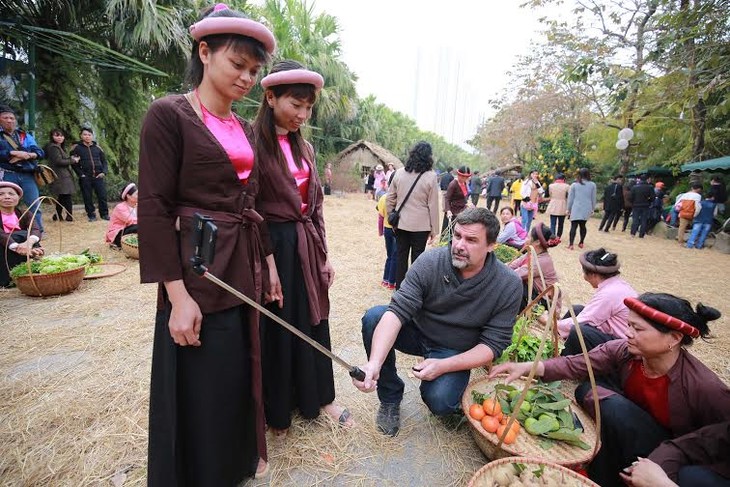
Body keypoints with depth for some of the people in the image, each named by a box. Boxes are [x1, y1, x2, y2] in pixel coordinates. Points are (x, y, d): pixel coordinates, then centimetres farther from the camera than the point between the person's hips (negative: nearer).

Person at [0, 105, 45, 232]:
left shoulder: (25, 135, 15)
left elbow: (40, 152, 5)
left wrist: (26, 155, -12)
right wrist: (13, 153, -13)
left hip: (27, 175, 1)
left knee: (35, 206, -2)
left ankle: (39, 232, 5)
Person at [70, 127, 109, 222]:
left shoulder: (97, 147, 11)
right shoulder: (76, 147, 3)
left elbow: (104, 161, 15)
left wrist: (103, 172, 1)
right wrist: (80, 174, -7)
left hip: (98, 176, 1)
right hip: (85, 177, -1)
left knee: (102, 195, -1)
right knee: (87, 198, 2)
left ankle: (104, 214, 11)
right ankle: (91, 215, 11)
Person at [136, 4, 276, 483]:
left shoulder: (246, 129, 13)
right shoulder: (168, 114, -8)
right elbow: (155, 209, -13)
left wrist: (268, 265, 13)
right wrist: (178, 296, -17)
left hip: (246, 268, 7)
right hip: (199, 271, -7)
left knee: (242, 375, 21)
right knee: (202, 388, 9)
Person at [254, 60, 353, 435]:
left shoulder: (304, 148, 11)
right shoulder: (253, 142, -11)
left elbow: (315, 204, 13)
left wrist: (323, 255, 11)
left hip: (306, 246, 7)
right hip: (272, 246, -6)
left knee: (312, 322, 17)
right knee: (276, 328, 9)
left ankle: (318, 396, 38)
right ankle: (277, 409, 33)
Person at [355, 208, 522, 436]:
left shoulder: (509, 286, -18)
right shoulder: (429, 263, -20)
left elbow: (493, 345, -14)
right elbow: (397, 311, -27)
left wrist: (443, 366, -26)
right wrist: (374, 363, -41)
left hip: (455, 352, -1)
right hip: (417, 332, 2)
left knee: (439, 402, -29)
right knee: (374, 316, -25)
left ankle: (451, 390, 12)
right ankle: (390, 396, -4)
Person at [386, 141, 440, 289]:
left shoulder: (399, 173, -2)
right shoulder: (431, 176, -10)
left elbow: (389, 199, 3)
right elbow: (433, 206, -8)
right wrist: (434, 229, 0)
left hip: (401, 223, 3)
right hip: (421, 226, -3)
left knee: (401, 256, 13)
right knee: (417, 258, 9)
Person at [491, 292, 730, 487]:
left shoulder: (706, 389, -28)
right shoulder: (624, 351, -18)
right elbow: (577, 364, -18)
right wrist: (529, 367, -32)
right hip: (631, 430, 5)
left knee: (614, 407, -30)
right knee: (588, 390, -21)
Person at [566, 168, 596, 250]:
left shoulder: (574, 185, -1)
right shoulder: (592, 185, 3)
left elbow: (570, 199, 2)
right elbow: (593, 198, 9)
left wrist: (569, 209, 10)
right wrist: (593, 208, 19)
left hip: (576, 209, -2)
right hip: (587, 209, 2)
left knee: (574, 226, -6)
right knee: (583, 225, 15)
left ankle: (571, 244, -15)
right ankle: (581, 242, 21)